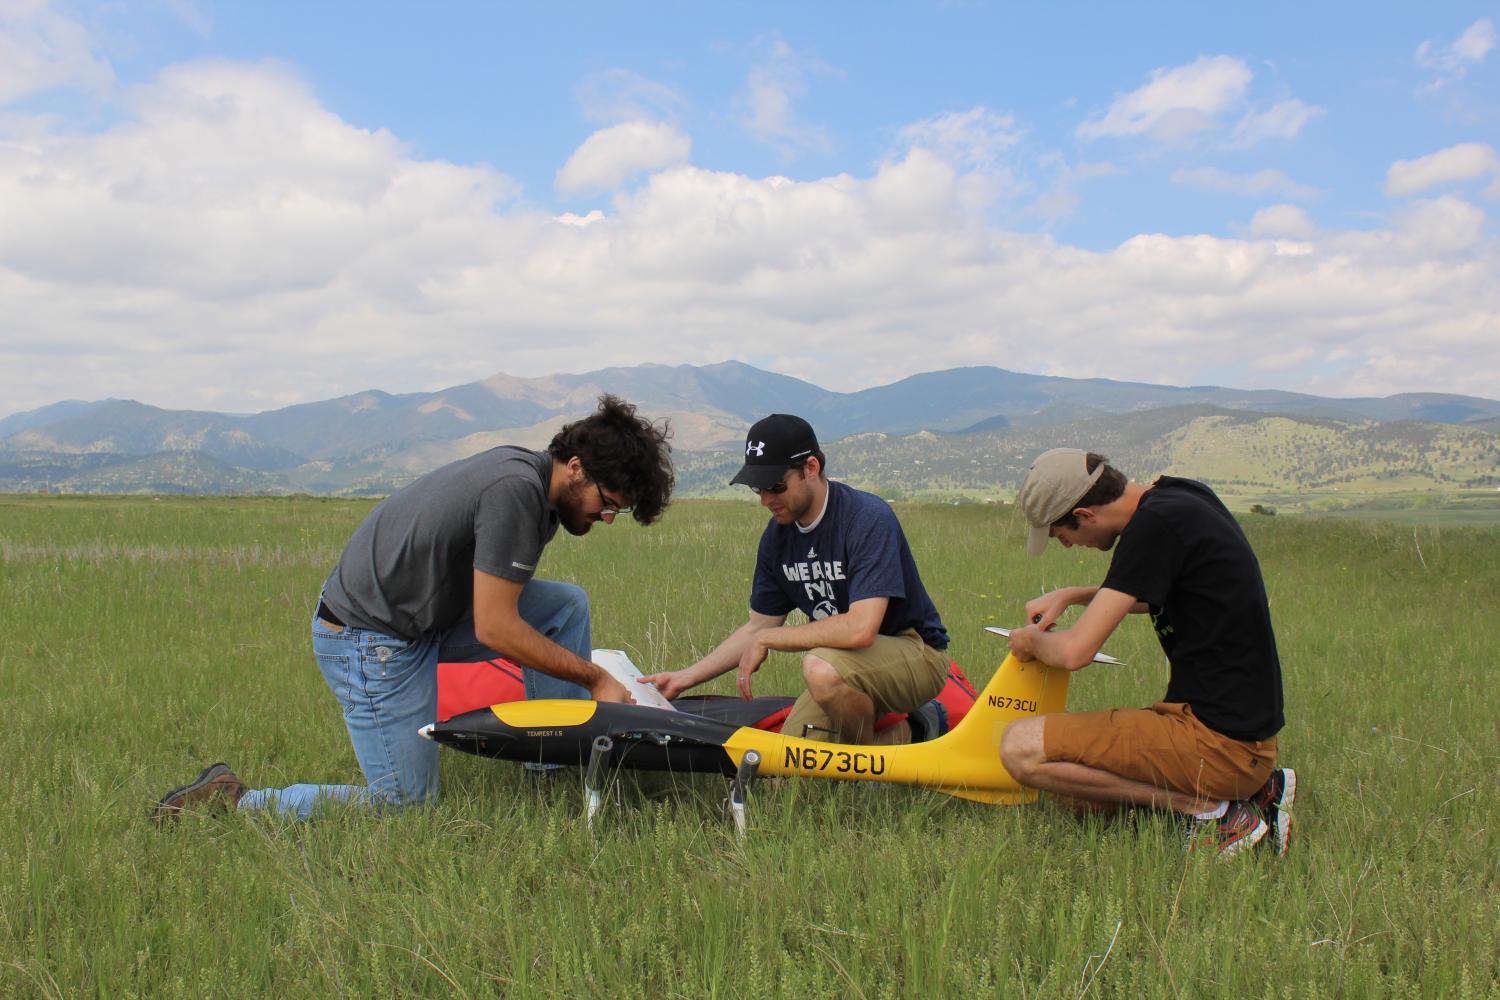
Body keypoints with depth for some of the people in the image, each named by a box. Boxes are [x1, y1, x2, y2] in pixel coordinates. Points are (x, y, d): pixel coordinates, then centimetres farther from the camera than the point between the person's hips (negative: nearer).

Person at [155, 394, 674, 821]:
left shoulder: (525, 472, 4)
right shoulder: (516, 490, -26)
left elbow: (495, 604, 15)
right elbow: (495, 628, -25)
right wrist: (596, 678, -15)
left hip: (422, 613, 10)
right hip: (371, 639, -10)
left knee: (568, 606, 2)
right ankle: (232, 800, 5)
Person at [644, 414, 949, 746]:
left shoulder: (869, 518, -24)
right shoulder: (777, 535, 0)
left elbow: (860, 629, -34)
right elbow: (758, 626, 10)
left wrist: (766, 639, -23)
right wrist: (684, 678, 2)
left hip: (916, 653, -7)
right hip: (852, 663, 7)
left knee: (821, 667, -35)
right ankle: (898, 729, 12)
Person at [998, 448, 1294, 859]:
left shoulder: (1156, 525, -20)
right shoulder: (1180, 495, 8)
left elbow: (1075, 652, -22)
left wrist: (1031, 641, -1)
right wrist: (1071, 595, 20)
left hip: (1217, 740, -10)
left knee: (1021, 748, -15)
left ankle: (1204, 806, -9)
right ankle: (1256, 788, 13)